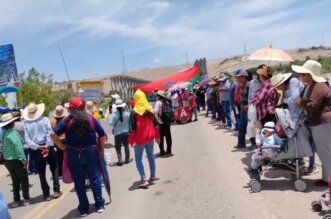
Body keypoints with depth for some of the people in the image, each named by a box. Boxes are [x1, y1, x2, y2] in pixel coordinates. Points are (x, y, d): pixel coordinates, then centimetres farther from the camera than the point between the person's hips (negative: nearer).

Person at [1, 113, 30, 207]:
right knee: (24, 179, 10)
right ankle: (26, 199, 15)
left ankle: (16, 200, 23)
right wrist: (23, 160, -18)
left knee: (15, 180, 18)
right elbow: (18, 148, -22)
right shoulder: (13, 133, -20)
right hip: (16, 160, -7)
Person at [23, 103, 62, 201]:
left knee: (41, 172, 10)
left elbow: (27, 139, -8)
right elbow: (50, 133, -15)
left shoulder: (26, 123, 0)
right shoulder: (45, 119, -4)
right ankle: (56, 191, 10)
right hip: (48, 147, -1)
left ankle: (46, 194, 14)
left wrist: (38, 147, -11)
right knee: (54, 169, 14)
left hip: (36, 150, 1)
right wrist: (48, 146, -17)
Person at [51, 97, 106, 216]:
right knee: (95, 178, 11)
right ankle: (99, 205, 17)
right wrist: (100, 147, 11)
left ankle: (84, 209, 17)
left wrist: (62, 146, -2)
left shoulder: (67, 121, -2)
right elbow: (102, 135, -2)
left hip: (74, 154, 0)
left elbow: (53, 134, -12)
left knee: (79, 182, 9)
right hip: (91, 151, 1)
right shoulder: (91, 118, 0)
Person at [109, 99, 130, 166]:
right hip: (126, 132, 3)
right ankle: (127, 159, 24)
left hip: (118, 133, -3)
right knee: (126, 146, 17)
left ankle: (120, 160, 1)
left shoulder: (114, 114, -15)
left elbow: (111, 123, -16)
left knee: (118, 147, 7)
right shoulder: (126, 113, -8)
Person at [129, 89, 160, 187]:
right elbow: (155, 124, 8)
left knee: (138, 159, 4)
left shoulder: (134, 112, -14)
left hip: (139, 139, -5)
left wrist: (131, 140, -7)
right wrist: (157, 136, 16)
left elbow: (132, 128, -15)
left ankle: (144, 179, -4)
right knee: (151, 156, 18)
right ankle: (153, 176, 28)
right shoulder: (150, 109, 3)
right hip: (150, 137, 5)